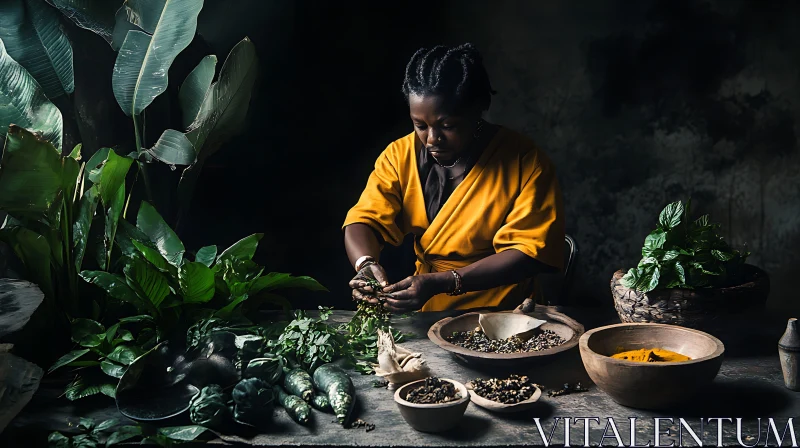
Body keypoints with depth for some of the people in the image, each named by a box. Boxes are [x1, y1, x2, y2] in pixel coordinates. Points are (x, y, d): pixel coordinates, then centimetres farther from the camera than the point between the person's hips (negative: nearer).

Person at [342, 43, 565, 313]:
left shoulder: (525, 162, -12)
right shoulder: (401, 156, -1)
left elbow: (530, 252, -17)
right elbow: (364, 221, -3)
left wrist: (442, 282, -28)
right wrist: (366, 264, -27)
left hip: (502, 318, -4)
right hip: (424, 315, 4)